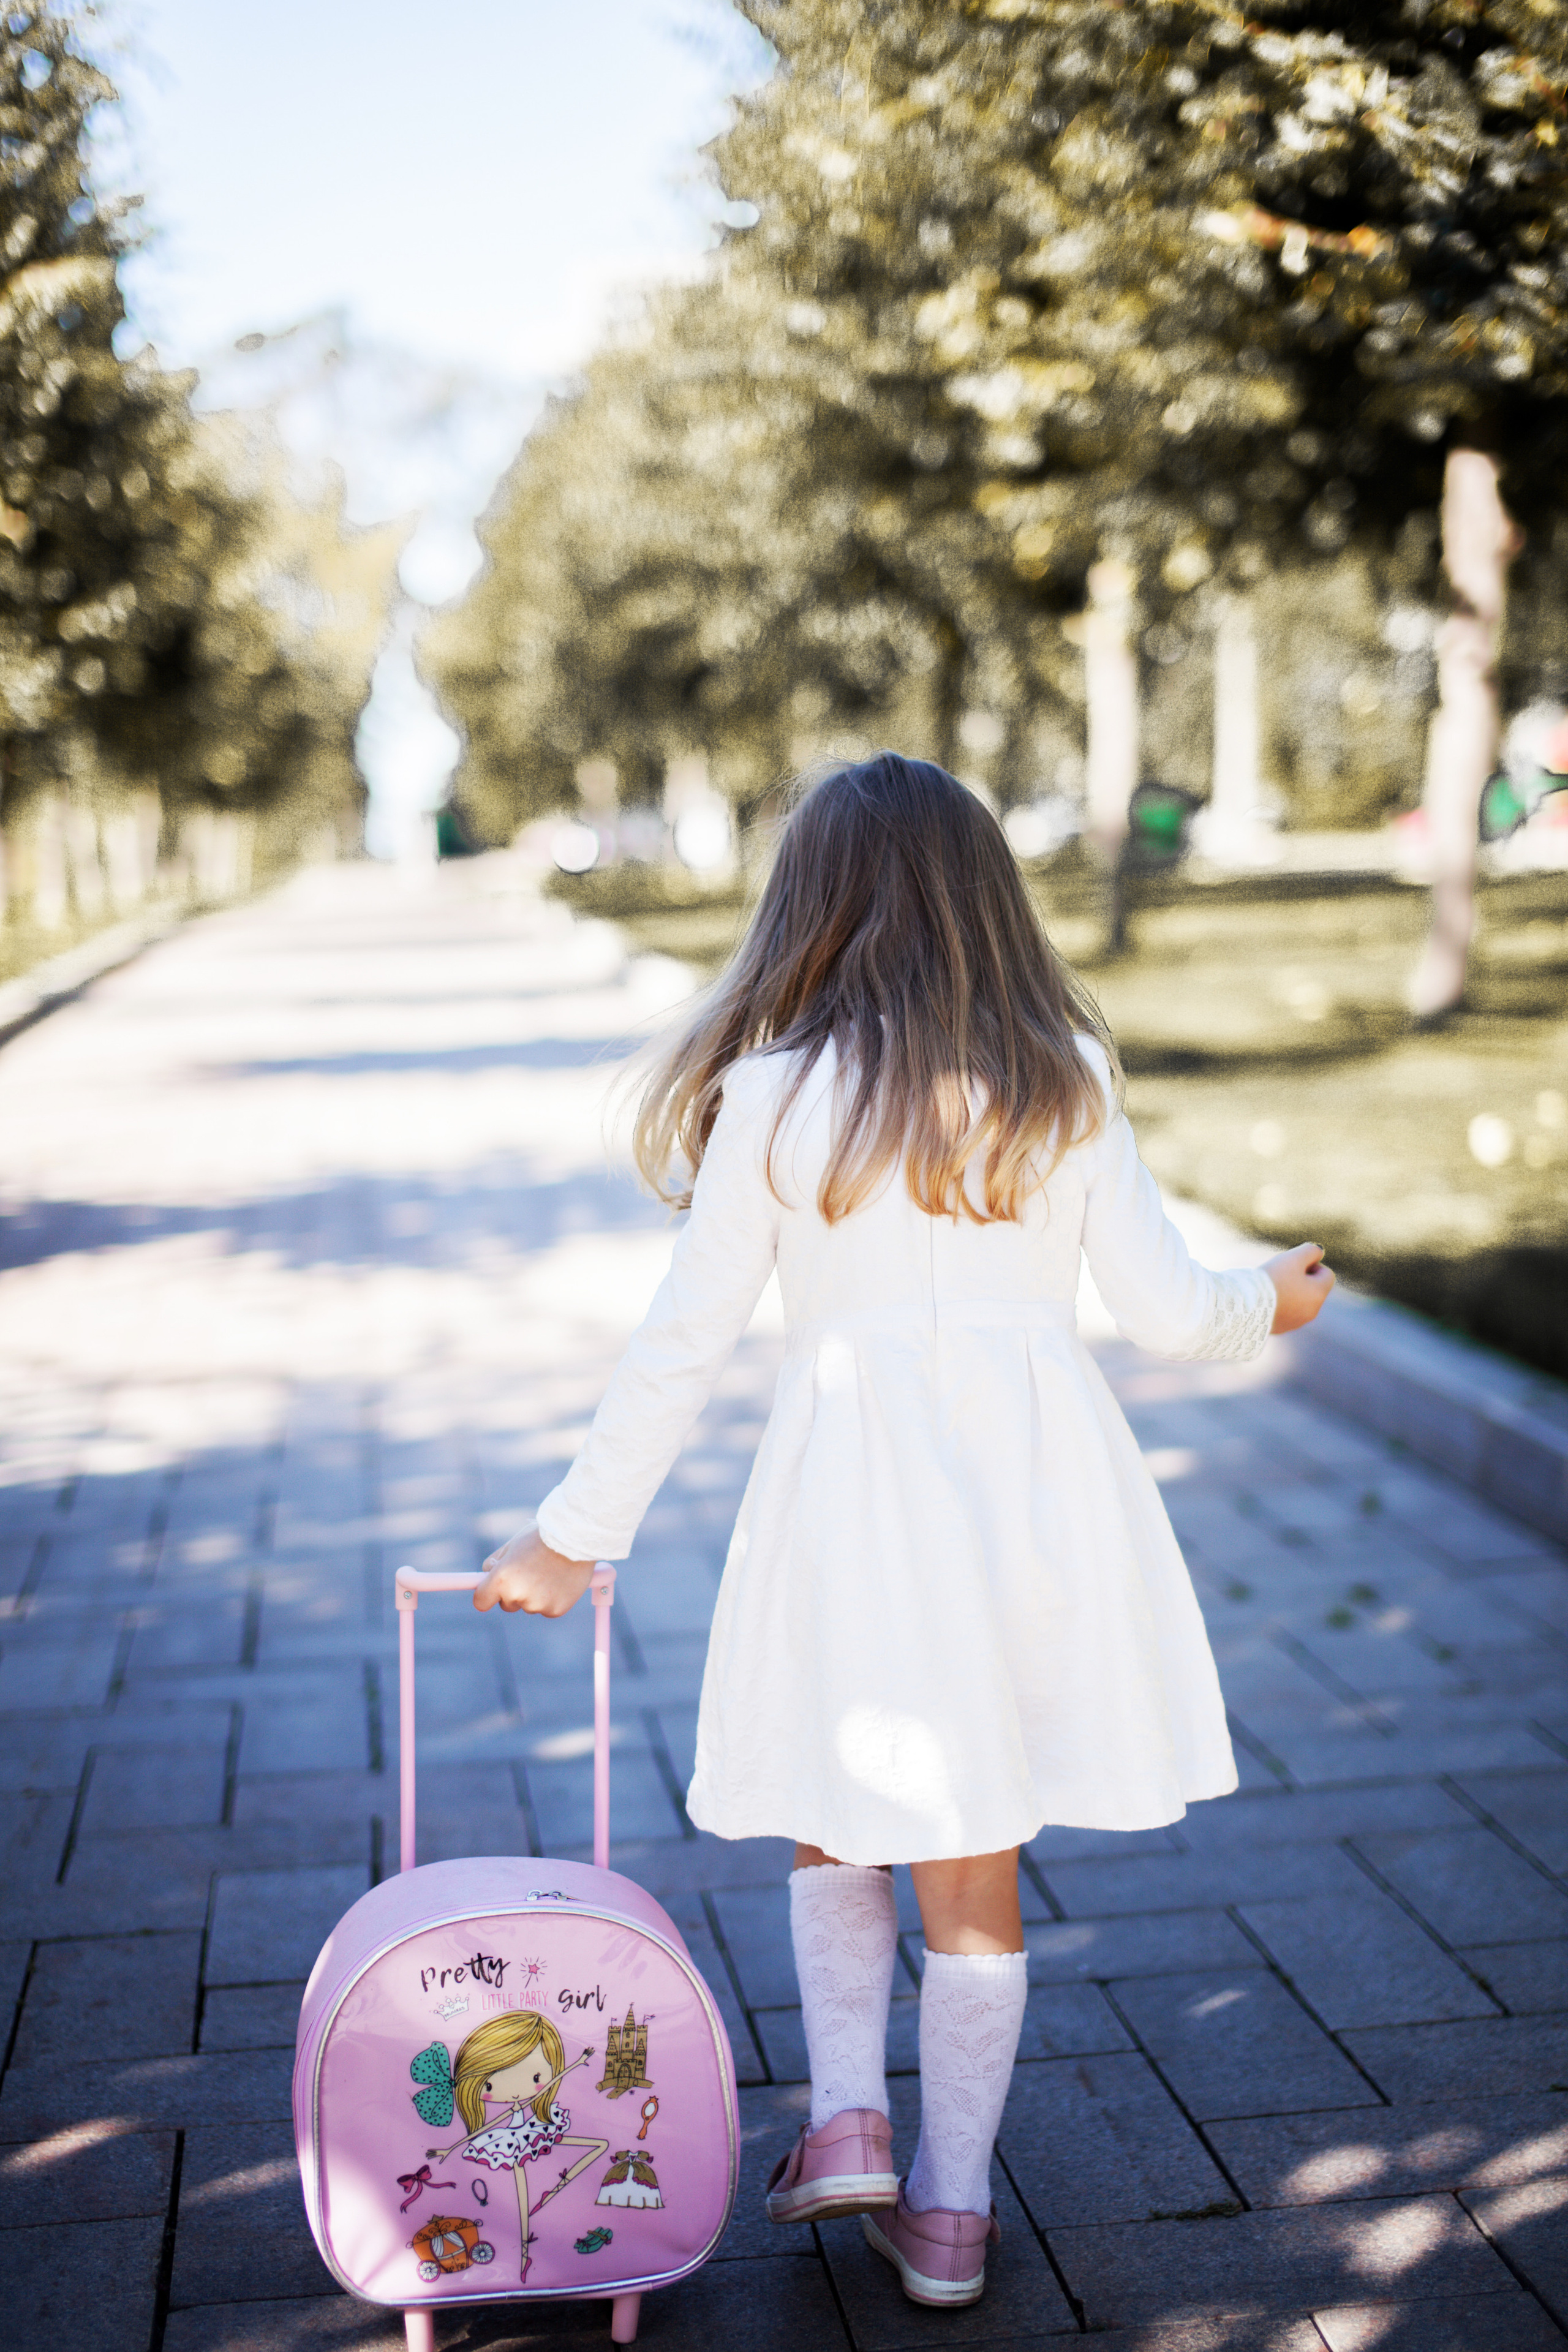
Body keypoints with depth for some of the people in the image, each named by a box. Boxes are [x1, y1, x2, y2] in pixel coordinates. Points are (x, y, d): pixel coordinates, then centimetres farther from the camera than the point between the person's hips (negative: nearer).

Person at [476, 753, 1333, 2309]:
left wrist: (573, 1537, 4)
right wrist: (1269, 1302, 25)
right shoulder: (1069, 1083, 0)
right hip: (1041, 1486, 2)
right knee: (976, 1867, 13)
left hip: (857, 1495, -2)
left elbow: (683, 1341, -5)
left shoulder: (776, 1094, -7)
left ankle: (846, 2115, 12)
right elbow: (1164, 1308, 2)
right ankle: (948, 2210, 23)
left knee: (833, 1822, 23)